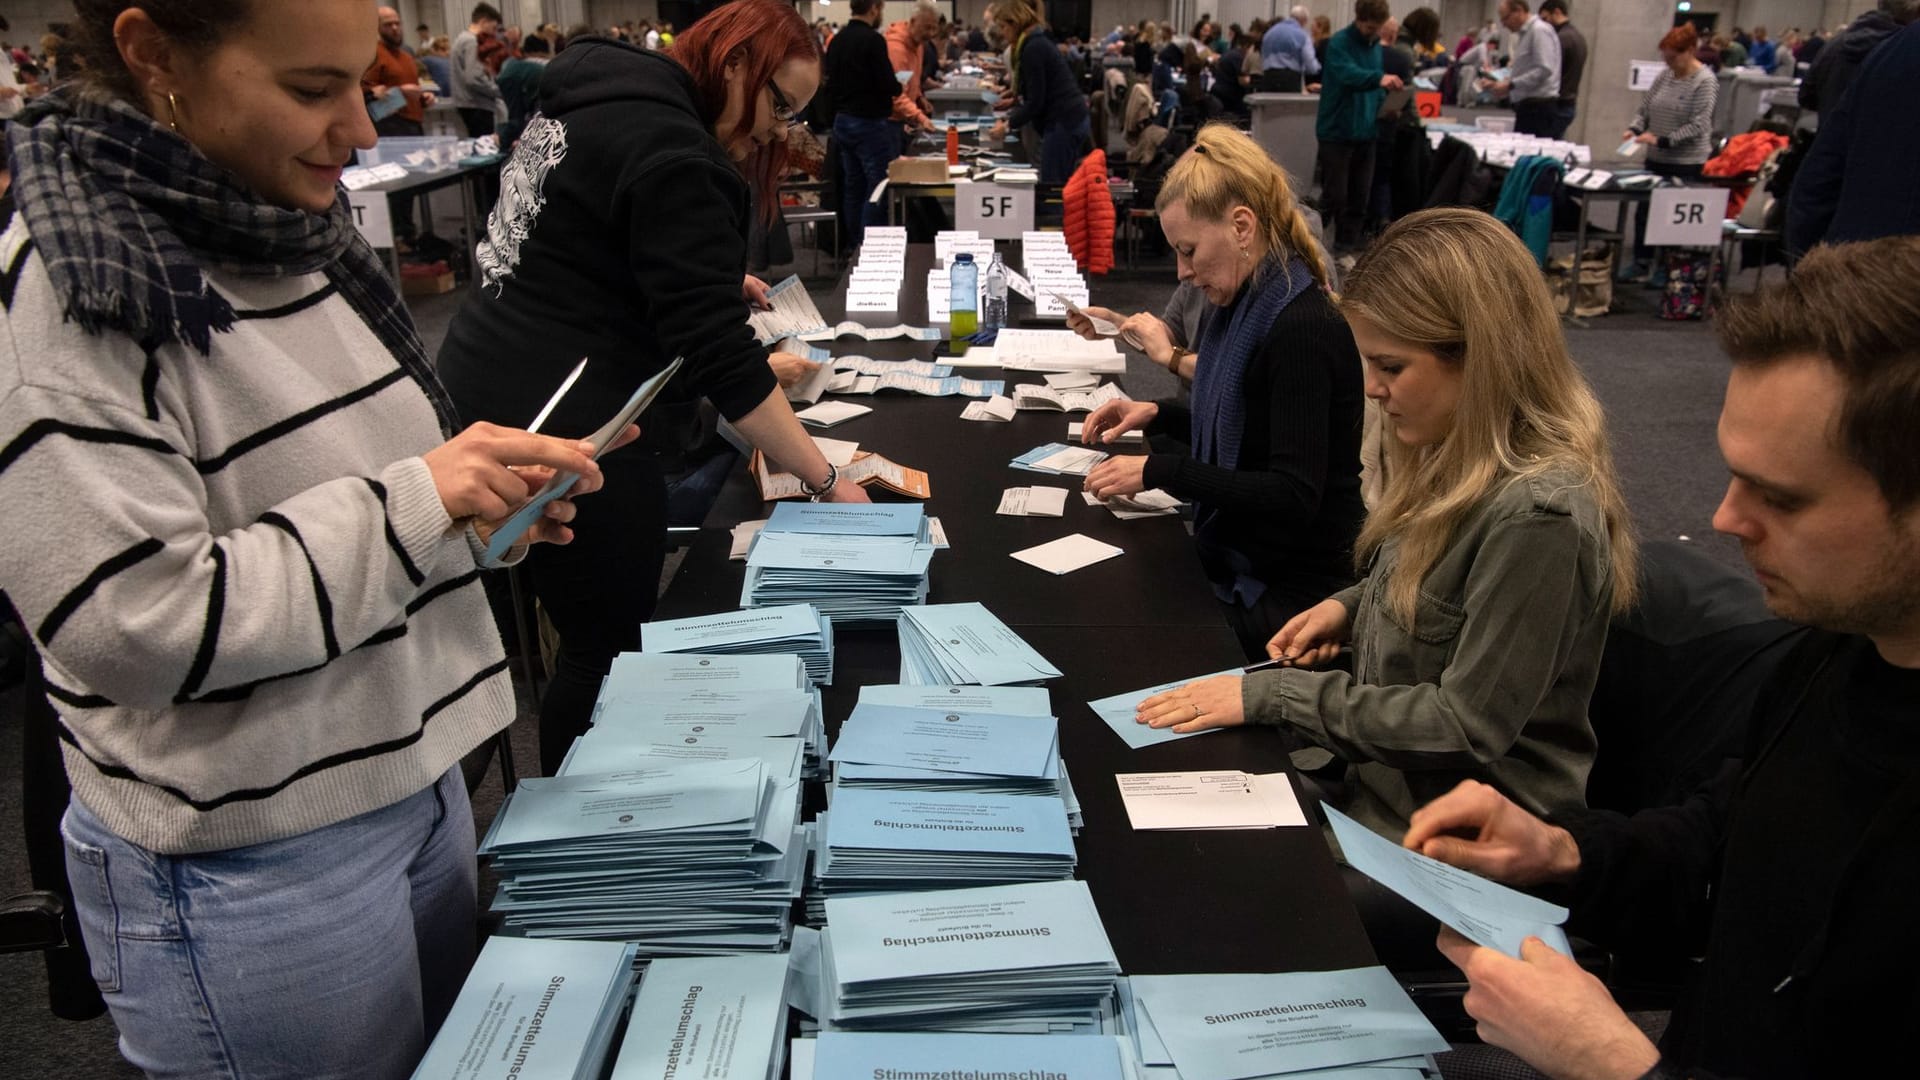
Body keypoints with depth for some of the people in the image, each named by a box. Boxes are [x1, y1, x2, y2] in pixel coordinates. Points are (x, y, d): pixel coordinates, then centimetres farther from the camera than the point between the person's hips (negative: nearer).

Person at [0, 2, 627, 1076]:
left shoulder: (294, 234, 4)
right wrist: (421, 500, -22)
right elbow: (133, 627, -24)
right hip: (252, 864, -7)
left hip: (420, 781, 8)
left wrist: (492, 499, -2)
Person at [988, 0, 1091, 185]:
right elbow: (1032, 96, 22)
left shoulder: (1033, 48, -14)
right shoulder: (1038, 42, 16)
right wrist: (1007, 118, 14)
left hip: (1063, 125, -10)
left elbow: (1035, 101, -16)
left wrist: (1008, 126, -5)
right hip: (1073, 121, 10)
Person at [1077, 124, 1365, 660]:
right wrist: (1156, 415, 4)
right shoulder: (1242, 308, 5)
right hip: (1234, 560, 8)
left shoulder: (1303, 330, -23)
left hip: (1291, 590, -8)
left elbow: (1294, 496, -26)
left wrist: (1159, 470, -23)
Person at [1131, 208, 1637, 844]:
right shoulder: (1459, 461, 1)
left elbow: (1467, 726, -23)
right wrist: (1352, 607, 1)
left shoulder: (1541, 513, -26)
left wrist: (1275, 695, -20)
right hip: (1383, 784, 8)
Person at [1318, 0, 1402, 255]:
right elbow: (1348, 74, -30)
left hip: (1364, 131, 7)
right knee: (1334, 196, -6)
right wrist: (1379, 77, -46)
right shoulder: (1340, 42, -11)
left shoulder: (1376, 46, 12)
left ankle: (1347, 246, 18)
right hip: (1337, 131, -7)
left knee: (1360, 196, 9)